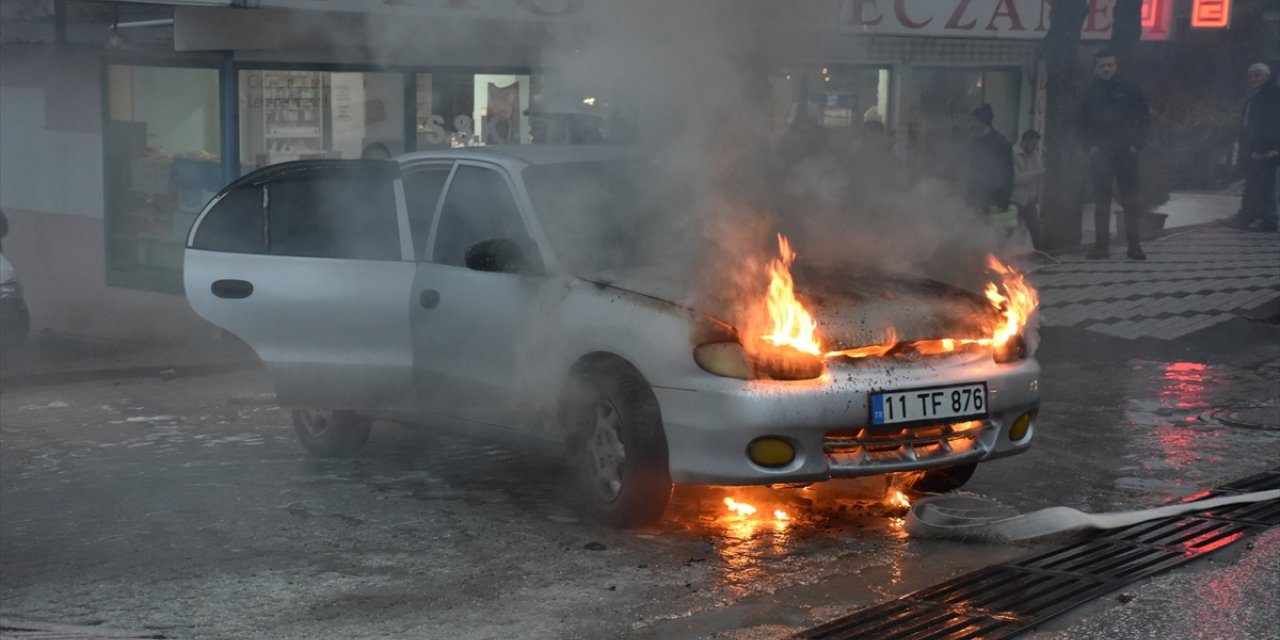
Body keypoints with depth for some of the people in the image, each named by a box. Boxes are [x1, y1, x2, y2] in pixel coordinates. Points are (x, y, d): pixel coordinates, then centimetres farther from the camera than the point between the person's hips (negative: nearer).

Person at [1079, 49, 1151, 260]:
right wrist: (1090, 146, 1)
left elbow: (1144, 118, 8)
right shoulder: (1090, 94, 8)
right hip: (1100, 153, 1)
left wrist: (1136, 144, -1)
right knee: (1101, 199, -1)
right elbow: (1083, 124, 13)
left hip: (1126, 150, -1)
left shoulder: (1128, 91, 5)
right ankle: (1101, 244, 1)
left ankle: (1134, 245, 1)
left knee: (1130, 198, -3)